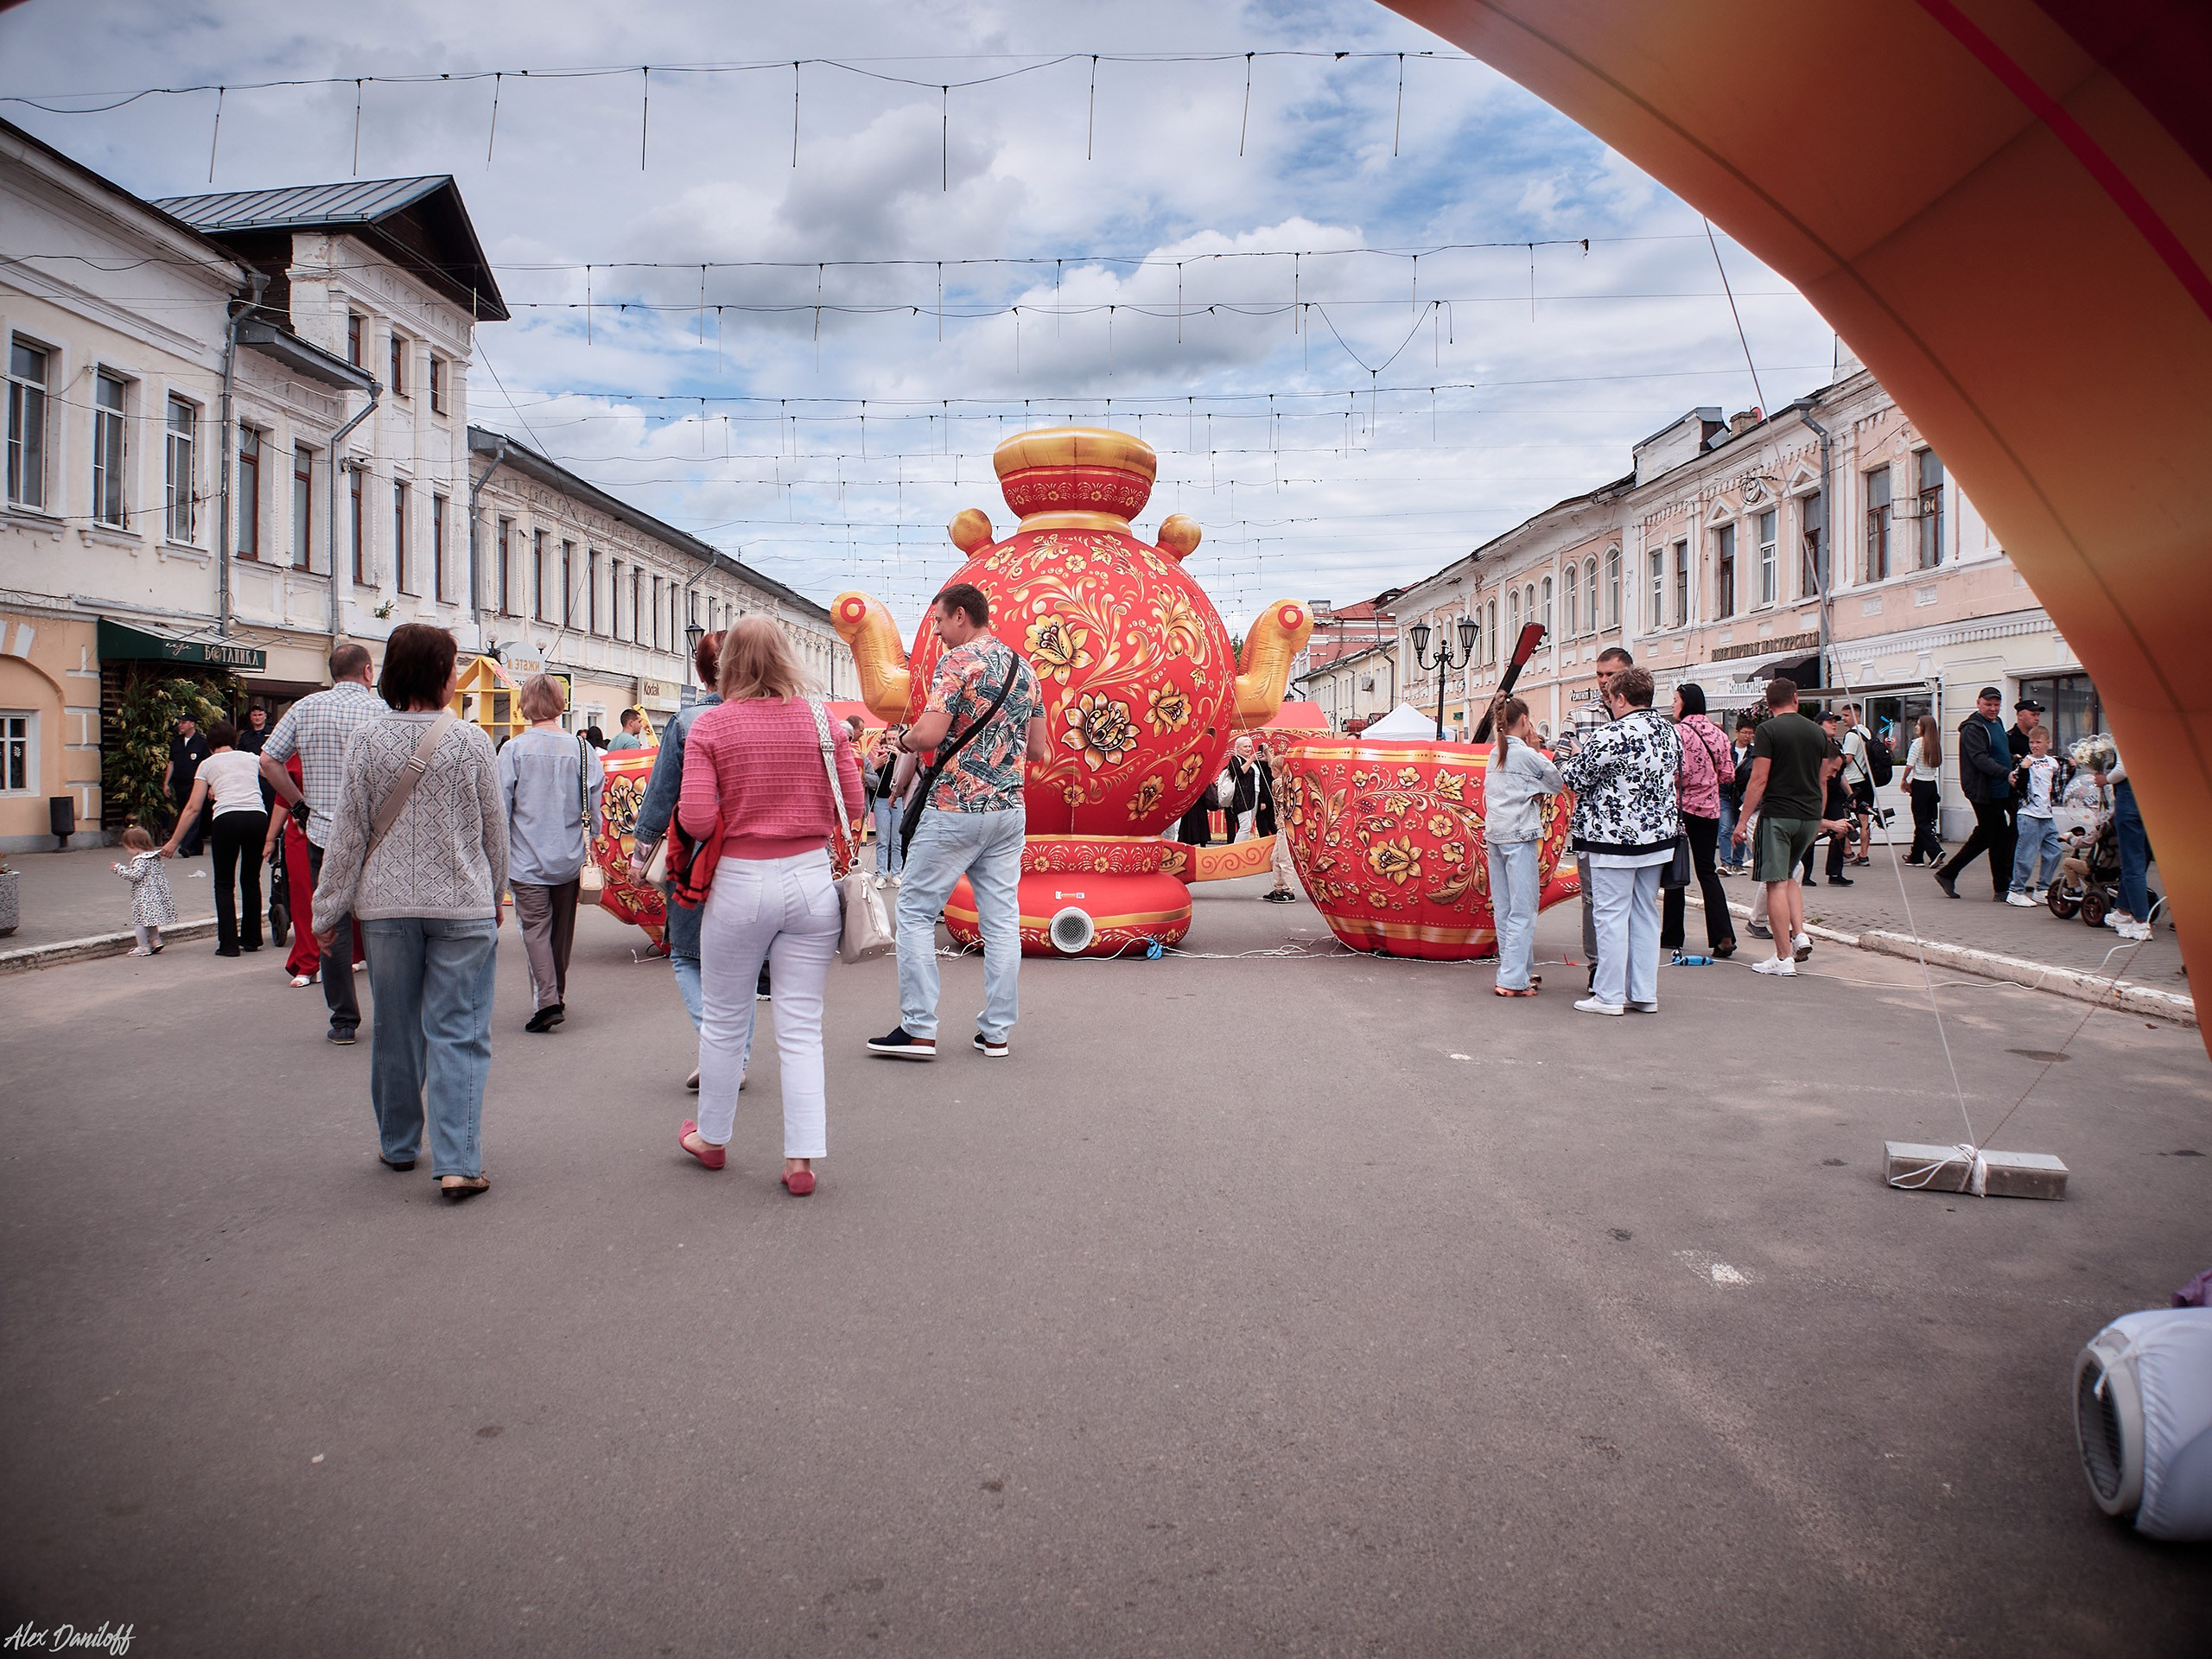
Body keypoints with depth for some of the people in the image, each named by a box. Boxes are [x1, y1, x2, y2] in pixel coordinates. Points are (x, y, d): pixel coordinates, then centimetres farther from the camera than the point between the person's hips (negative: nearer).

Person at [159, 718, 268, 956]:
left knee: (224, 884, 10)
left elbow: (193, 807, 13)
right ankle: (251, 938, 23)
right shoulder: (251, 758, 23)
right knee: (251, 881, 18)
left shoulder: (207, 764, 17)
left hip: (226, 819, -2)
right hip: (258, 818, 2)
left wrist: (174, 842, 16)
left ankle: (229, 943, 4)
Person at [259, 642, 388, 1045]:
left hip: (323, 834, 2)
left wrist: (300, 802, 9)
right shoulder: (381, 710, -5)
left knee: (331, 924, 6)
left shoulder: (304, 709, 4)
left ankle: (343, 1020, 9)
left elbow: (268, 761, 3)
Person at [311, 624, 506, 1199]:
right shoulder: (471, 741, -5)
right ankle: (457, 1162, -6)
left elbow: (347, 833, -1)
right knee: (457, 1032, 0)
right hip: (462, 904, -2)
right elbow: (495, 830, 4)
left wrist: (328, 912, 6)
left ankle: (398, 1145, 30)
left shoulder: (367, 741, -2)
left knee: (395, 1029, 15)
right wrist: (495, 894, 19)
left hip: (387, 905, 2)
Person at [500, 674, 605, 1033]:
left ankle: (546, 1000, -14)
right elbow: (594, 807, 1)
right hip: (570, 857, 3)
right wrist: (588, 842, 15)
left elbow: (501, 807, -5)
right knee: (562, 927, 15)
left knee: (535, 927, 0)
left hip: (527, 859, -3)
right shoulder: (582, 750, -3)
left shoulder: (514, 749, -9)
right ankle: (558, 997, 28)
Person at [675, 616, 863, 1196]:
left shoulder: (711, 725, -7)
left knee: (723, 1020, 17)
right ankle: (801, 1159, 8)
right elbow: (852, 810, 1)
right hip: (811, 880, 2)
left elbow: (696, 821, -12)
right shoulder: (824, 720, -1)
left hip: (741, 885, -1)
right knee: (802, 1028, 7)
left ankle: (711, 1138, 34)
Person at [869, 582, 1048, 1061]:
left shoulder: (958, 661, -10)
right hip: (1010, 810, 7)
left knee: (916, 910, 3)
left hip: (955, 810, -7)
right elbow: (1038, 751, 15)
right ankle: (996, 1032, 12)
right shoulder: (1023, 667, 13)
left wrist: (904, 739, 1)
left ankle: (918, 1029, 1)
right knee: (1002, 920, 8)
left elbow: (929, 734, -20)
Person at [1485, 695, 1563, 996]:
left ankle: (1519, 971, 18)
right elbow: (1556, 783, 2)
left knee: (1504, 909, 10)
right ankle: (1512, 980, -7)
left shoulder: (1496, 754, 12)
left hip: (1494, 835, 8)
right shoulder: (1527, 754, -9)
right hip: (1519, 836, -8)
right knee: (1523, 911, -5)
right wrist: (1537, 748, 7)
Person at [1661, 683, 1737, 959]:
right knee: (1707, 871, 8)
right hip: (1709, 808, 5)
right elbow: (1728, 775, 8)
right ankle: (1723, 935, -5)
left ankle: (1672, 936, 13)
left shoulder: (1677, 732, -13)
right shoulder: (1718, 734, 5)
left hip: (1680, 806, -5)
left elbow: (1676, 771, -20)